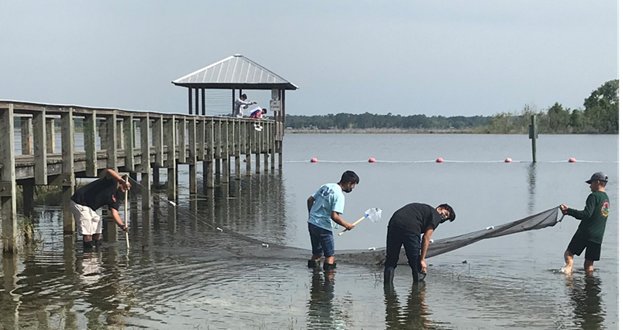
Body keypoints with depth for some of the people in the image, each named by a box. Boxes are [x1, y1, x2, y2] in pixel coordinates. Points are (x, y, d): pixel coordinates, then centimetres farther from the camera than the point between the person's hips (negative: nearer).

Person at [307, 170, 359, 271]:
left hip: (311, 222, 8)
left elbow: (310, 200, 13)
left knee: (316, 253, 19)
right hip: (323, 227, -8)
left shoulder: (326, 186, 8)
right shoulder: (339, 195, -16)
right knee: (330, 256, 2)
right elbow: (334, 216, -23)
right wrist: (346, 225, -9)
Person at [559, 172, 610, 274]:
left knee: (569, 253, -2)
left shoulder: (594, 196, -10)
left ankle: (569, 267, -22)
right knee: (589, 264, 11)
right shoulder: (606, 199, 18)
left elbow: (587, 214, -20)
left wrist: (568, 211, -18)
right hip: (598, 236, 8)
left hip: (586, 232, -8)